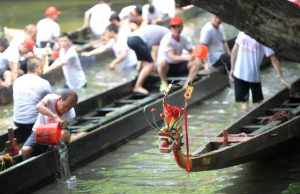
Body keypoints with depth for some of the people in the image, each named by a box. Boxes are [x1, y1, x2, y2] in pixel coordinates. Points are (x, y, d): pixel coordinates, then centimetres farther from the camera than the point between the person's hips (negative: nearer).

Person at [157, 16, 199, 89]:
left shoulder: (183, 39, 0)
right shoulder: (167, 39, -21)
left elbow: (192, 51, -4)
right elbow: (172, 57, -31)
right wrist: (186, 57, -46)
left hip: (178, 65, 6)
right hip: (167, 66, -6)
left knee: (195, 64, -15)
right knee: (162, 63, -39)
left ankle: (187, 85, -10)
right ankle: (164, 83, -15)